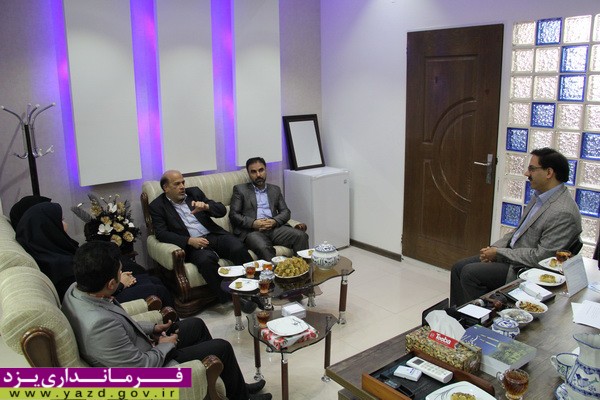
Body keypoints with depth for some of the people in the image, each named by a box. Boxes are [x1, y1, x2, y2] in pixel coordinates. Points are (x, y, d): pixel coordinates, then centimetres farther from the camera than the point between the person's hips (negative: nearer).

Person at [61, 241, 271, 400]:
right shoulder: (100, 325, -40)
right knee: (222, 347, 1)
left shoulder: (77, 290, -12)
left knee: (196, 324, 20)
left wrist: (151, 328, 2)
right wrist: (166, 346, -10)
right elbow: (143, 368, -28)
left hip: (135, 351, 9)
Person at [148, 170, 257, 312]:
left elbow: (222, 210, 11)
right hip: (192, 245, -3)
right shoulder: (157, 206, 7)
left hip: (214, 236, 3)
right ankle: (231, 297, -25)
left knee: (238, 248, -27)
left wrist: (206, 206, -11)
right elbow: (161, 233, -6)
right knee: (206, 259, -36)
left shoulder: (195, 192, 15)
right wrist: (189, 240, -19)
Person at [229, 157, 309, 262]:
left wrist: (275, 221, -7)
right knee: (264, 248, -38)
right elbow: (233, 214, 4)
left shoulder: (275, 189, 24)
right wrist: (254, 223, -12)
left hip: (274, 228, 4)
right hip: (251, 230, -3)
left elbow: (285, 212, 16)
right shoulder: (240, 189, 14)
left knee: (301, 235, -24)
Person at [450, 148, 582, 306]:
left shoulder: (563, 212, -23)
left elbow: (541, 256, -24)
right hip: (510, 256, 9)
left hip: (527, 269, -9)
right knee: (458, 268, 2)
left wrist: (499, 253, -15)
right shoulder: (540, 196, 7)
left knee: (470, 272, -18)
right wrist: (494, 248, 0)